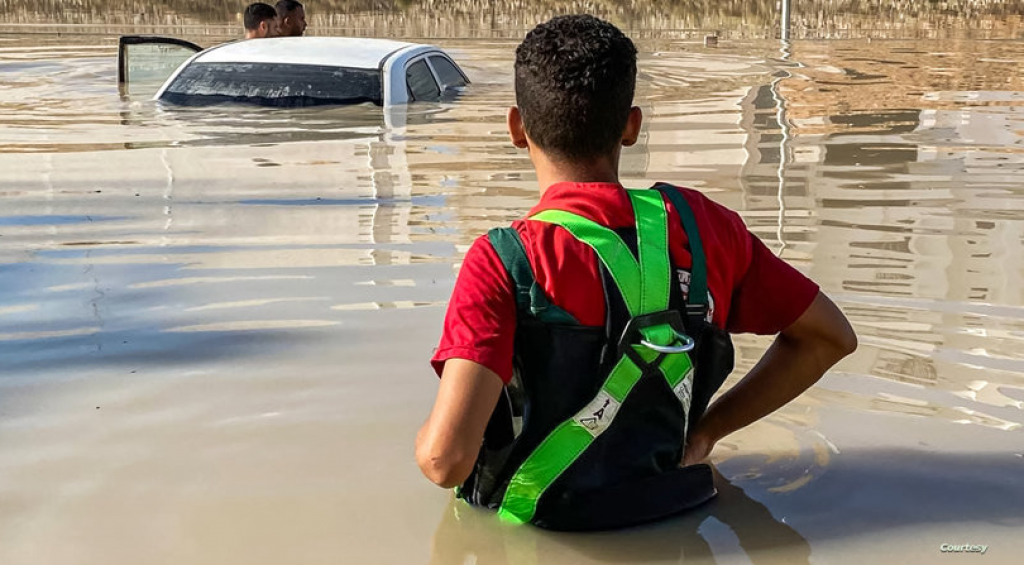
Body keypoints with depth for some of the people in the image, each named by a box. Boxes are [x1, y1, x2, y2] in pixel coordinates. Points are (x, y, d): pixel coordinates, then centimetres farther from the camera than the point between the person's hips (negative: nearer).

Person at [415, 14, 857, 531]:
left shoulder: (504, 261, -20)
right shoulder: (701, 226, -6)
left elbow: (445, 459, -28)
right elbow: (830, 336, 7)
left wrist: (427, 436, -4)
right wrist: (706, 429, 8)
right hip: (673, 515, 6)